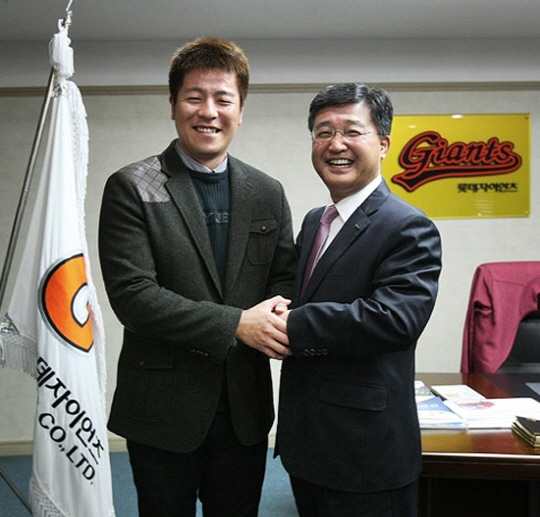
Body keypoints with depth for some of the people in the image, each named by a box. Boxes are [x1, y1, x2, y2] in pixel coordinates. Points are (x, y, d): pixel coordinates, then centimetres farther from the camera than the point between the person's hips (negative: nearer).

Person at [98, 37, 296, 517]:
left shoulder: (268, 192, 5)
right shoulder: (131, 188, -8)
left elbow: (285, 276, 8)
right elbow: (131, 294, -16)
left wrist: (277, 316, -16)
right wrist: (235, 324, -21)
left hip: (245, 407, 4)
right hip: (164, 408, -3)